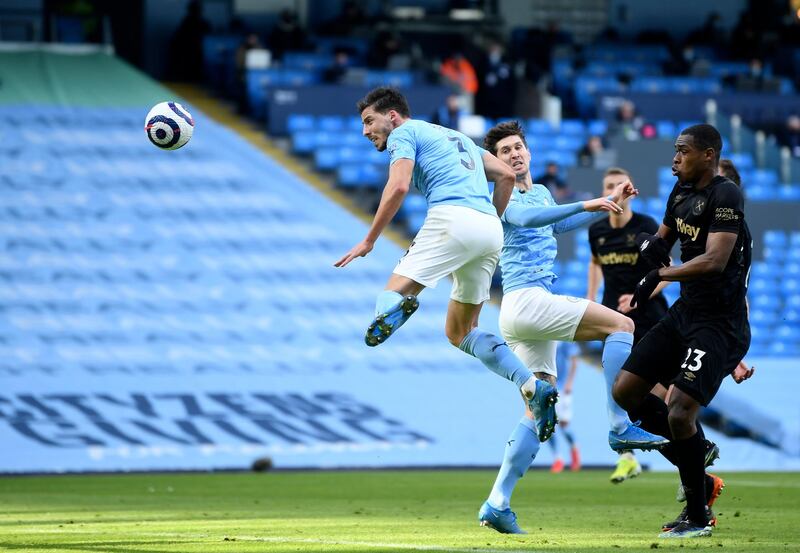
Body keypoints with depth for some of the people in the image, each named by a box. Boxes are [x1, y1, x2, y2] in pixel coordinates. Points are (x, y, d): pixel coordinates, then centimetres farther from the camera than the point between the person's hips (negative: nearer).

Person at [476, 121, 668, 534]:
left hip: (534, 309, 9)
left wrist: (610, 202, 35)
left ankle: (497, 505, 0)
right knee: (621, 325, -16)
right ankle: (620, 427, -21)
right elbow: (525, 217, -26)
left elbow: (559, 225, 40)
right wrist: (586, 205, -35)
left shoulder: (541, 192, 23)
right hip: (526, 300, -9)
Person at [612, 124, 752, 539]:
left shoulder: (725, 197, -17)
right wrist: (651, 244, 2)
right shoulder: (682, 192, 10)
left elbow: (714, 261, -27)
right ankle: (700, 482, 16)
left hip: (719, 322, -10)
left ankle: (698, 517, 2)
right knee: (625, 391, 7)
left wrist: (659, 276, -21)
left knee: (680, 413, -18)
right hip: (685, 313, 10)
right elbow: (663, 237, 26)